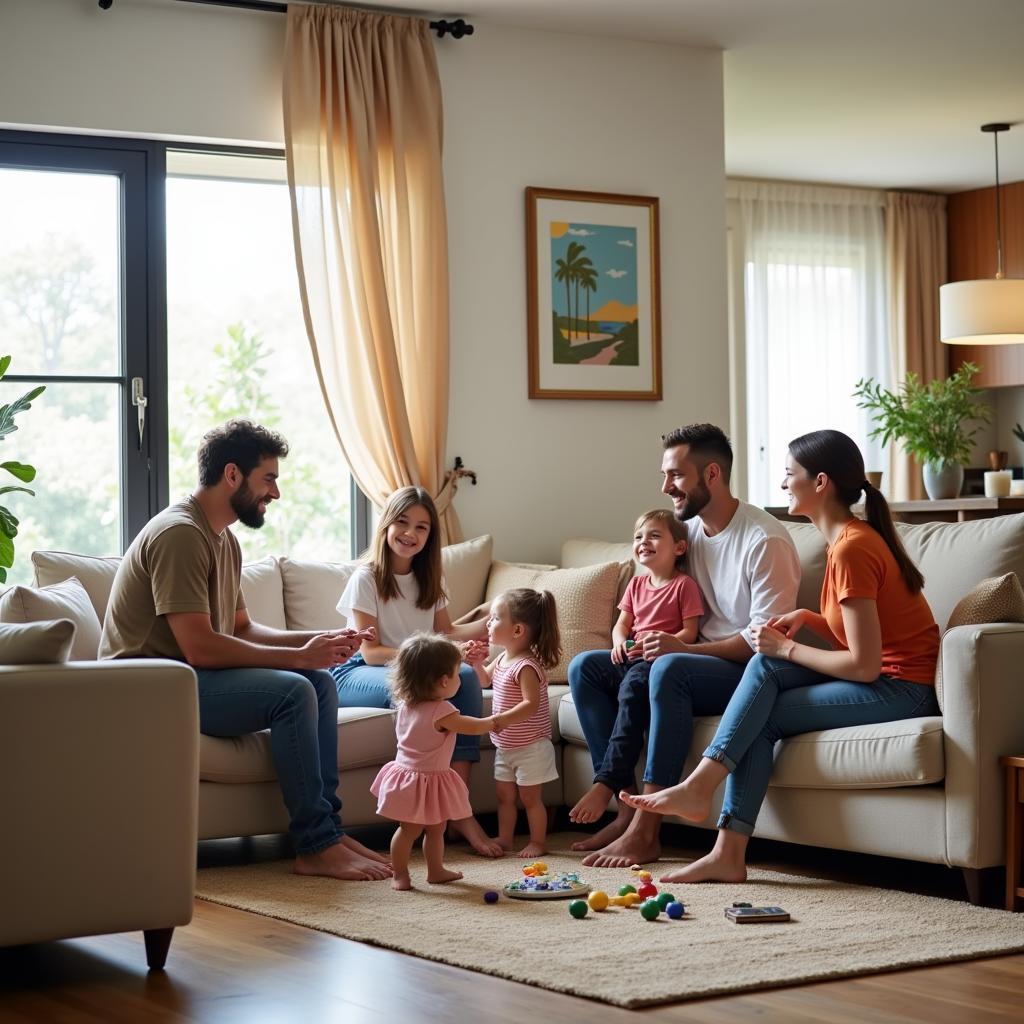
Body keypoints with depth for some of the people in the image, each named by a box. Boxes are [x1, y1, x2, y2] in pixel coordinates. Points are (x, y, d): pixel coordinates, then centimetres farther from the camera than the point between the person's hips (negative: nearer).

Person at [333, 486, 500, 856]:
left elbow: (445, 634, 10)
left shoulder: (429, 579, 12)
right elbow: (371, 652, -15)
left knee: (465, 676, -27)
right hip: (357, 675, -5)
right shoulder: (366, 579, -8)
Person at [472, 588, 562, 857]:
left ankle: (538, 842, 16)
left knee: (530, 797, 3)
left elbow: (531, 704, -34)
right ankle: (505, 839, 29)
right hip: (505, 745, 9)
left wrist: (502, 719, -43)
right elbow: (485, 680, 19)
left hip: (529, 747, -9)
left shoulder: (526, 666, -25)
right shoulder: (503, 659, 3)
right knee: (504, 795, 17)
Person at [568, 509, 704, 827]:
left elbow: (690, 633, -7)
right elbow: (621, 624, 18)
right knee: (581, 664, -18)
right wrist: (620, 643, -5)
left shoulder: (684, 585, -2)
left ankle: (607, 782, -39)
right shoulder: (637, 584, 18)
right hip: (630, 658, 7)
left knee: (634, 684, -38)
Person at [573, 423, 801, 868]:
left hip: (748, 671, -9)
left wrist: (684, 648, -27)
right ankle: (626, 810, -11)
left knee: (671, 669, -37)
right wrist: (641, 642, -2)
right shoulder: (688, 530, 9)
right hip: (697, 661, 9)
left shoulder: (765, 540, -16)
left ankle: (645, 832, -36)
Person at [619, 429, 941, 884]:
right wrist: (807, 618, 2)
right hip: (882, 680, 9)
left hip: (901, 690, -9)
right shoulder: (849, 537, 11)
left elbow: (864, 665, -21)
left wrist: (787, 648, -9)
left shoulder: (852, 549, -19)